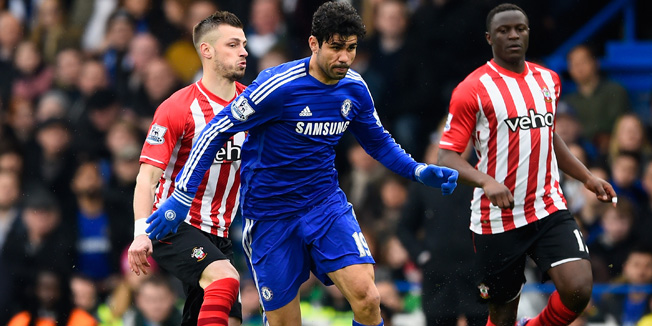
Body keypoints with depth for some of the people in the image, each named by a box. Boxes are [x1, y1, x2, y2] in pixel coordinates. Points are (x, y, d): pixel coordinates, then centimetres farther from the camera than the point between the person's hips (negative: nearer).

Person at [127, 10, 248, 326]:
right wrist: (141, 232, -27)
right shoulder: (177, 108, -12)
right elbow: (147, 175, -15)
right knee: (225, 278, -32)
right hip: (172, 227, -7)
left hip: (217, 235, 7)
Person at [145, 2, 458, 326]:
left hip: (326, 203, 4)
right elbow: (216, 132, -12)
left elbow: (378, 141, 18)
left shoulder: (355, 89, -2)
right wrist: (181, 196, -14)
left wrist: (419, 171, 2)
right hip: (270, 214, -4)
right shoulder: (277, 86, -19)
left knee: (366, 298, -18)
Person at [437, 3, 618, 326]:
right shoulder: (472, 90, -7)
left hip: (549, 211, 4)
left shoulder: (548, 80, 11)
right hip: (496, 222, -4)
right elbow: (447, 157, -11)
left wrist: (587, 177, 20)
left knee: (578, 290, -17)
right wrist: (486, 181, -28)